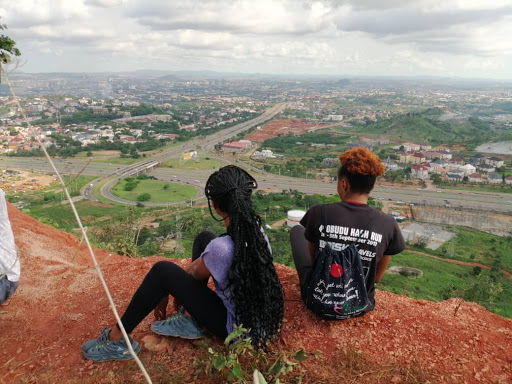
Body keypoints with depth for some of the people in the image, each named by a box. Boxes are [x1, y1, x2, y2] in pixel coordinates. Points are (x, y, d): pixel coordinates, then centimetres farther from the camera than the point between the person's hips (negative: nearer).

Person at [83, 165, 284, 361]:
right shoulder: (255, 229, -7)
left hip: (240, 328, -7)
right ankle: (190, 320, 14)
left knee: (163, 271, -14)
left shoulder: (222, 248, -32)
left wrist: (164, 295, 10)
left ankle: (117, 340, 6)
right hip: (261, 318, 8)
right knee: (204, 239, 7)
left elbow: (192, 274, -10)